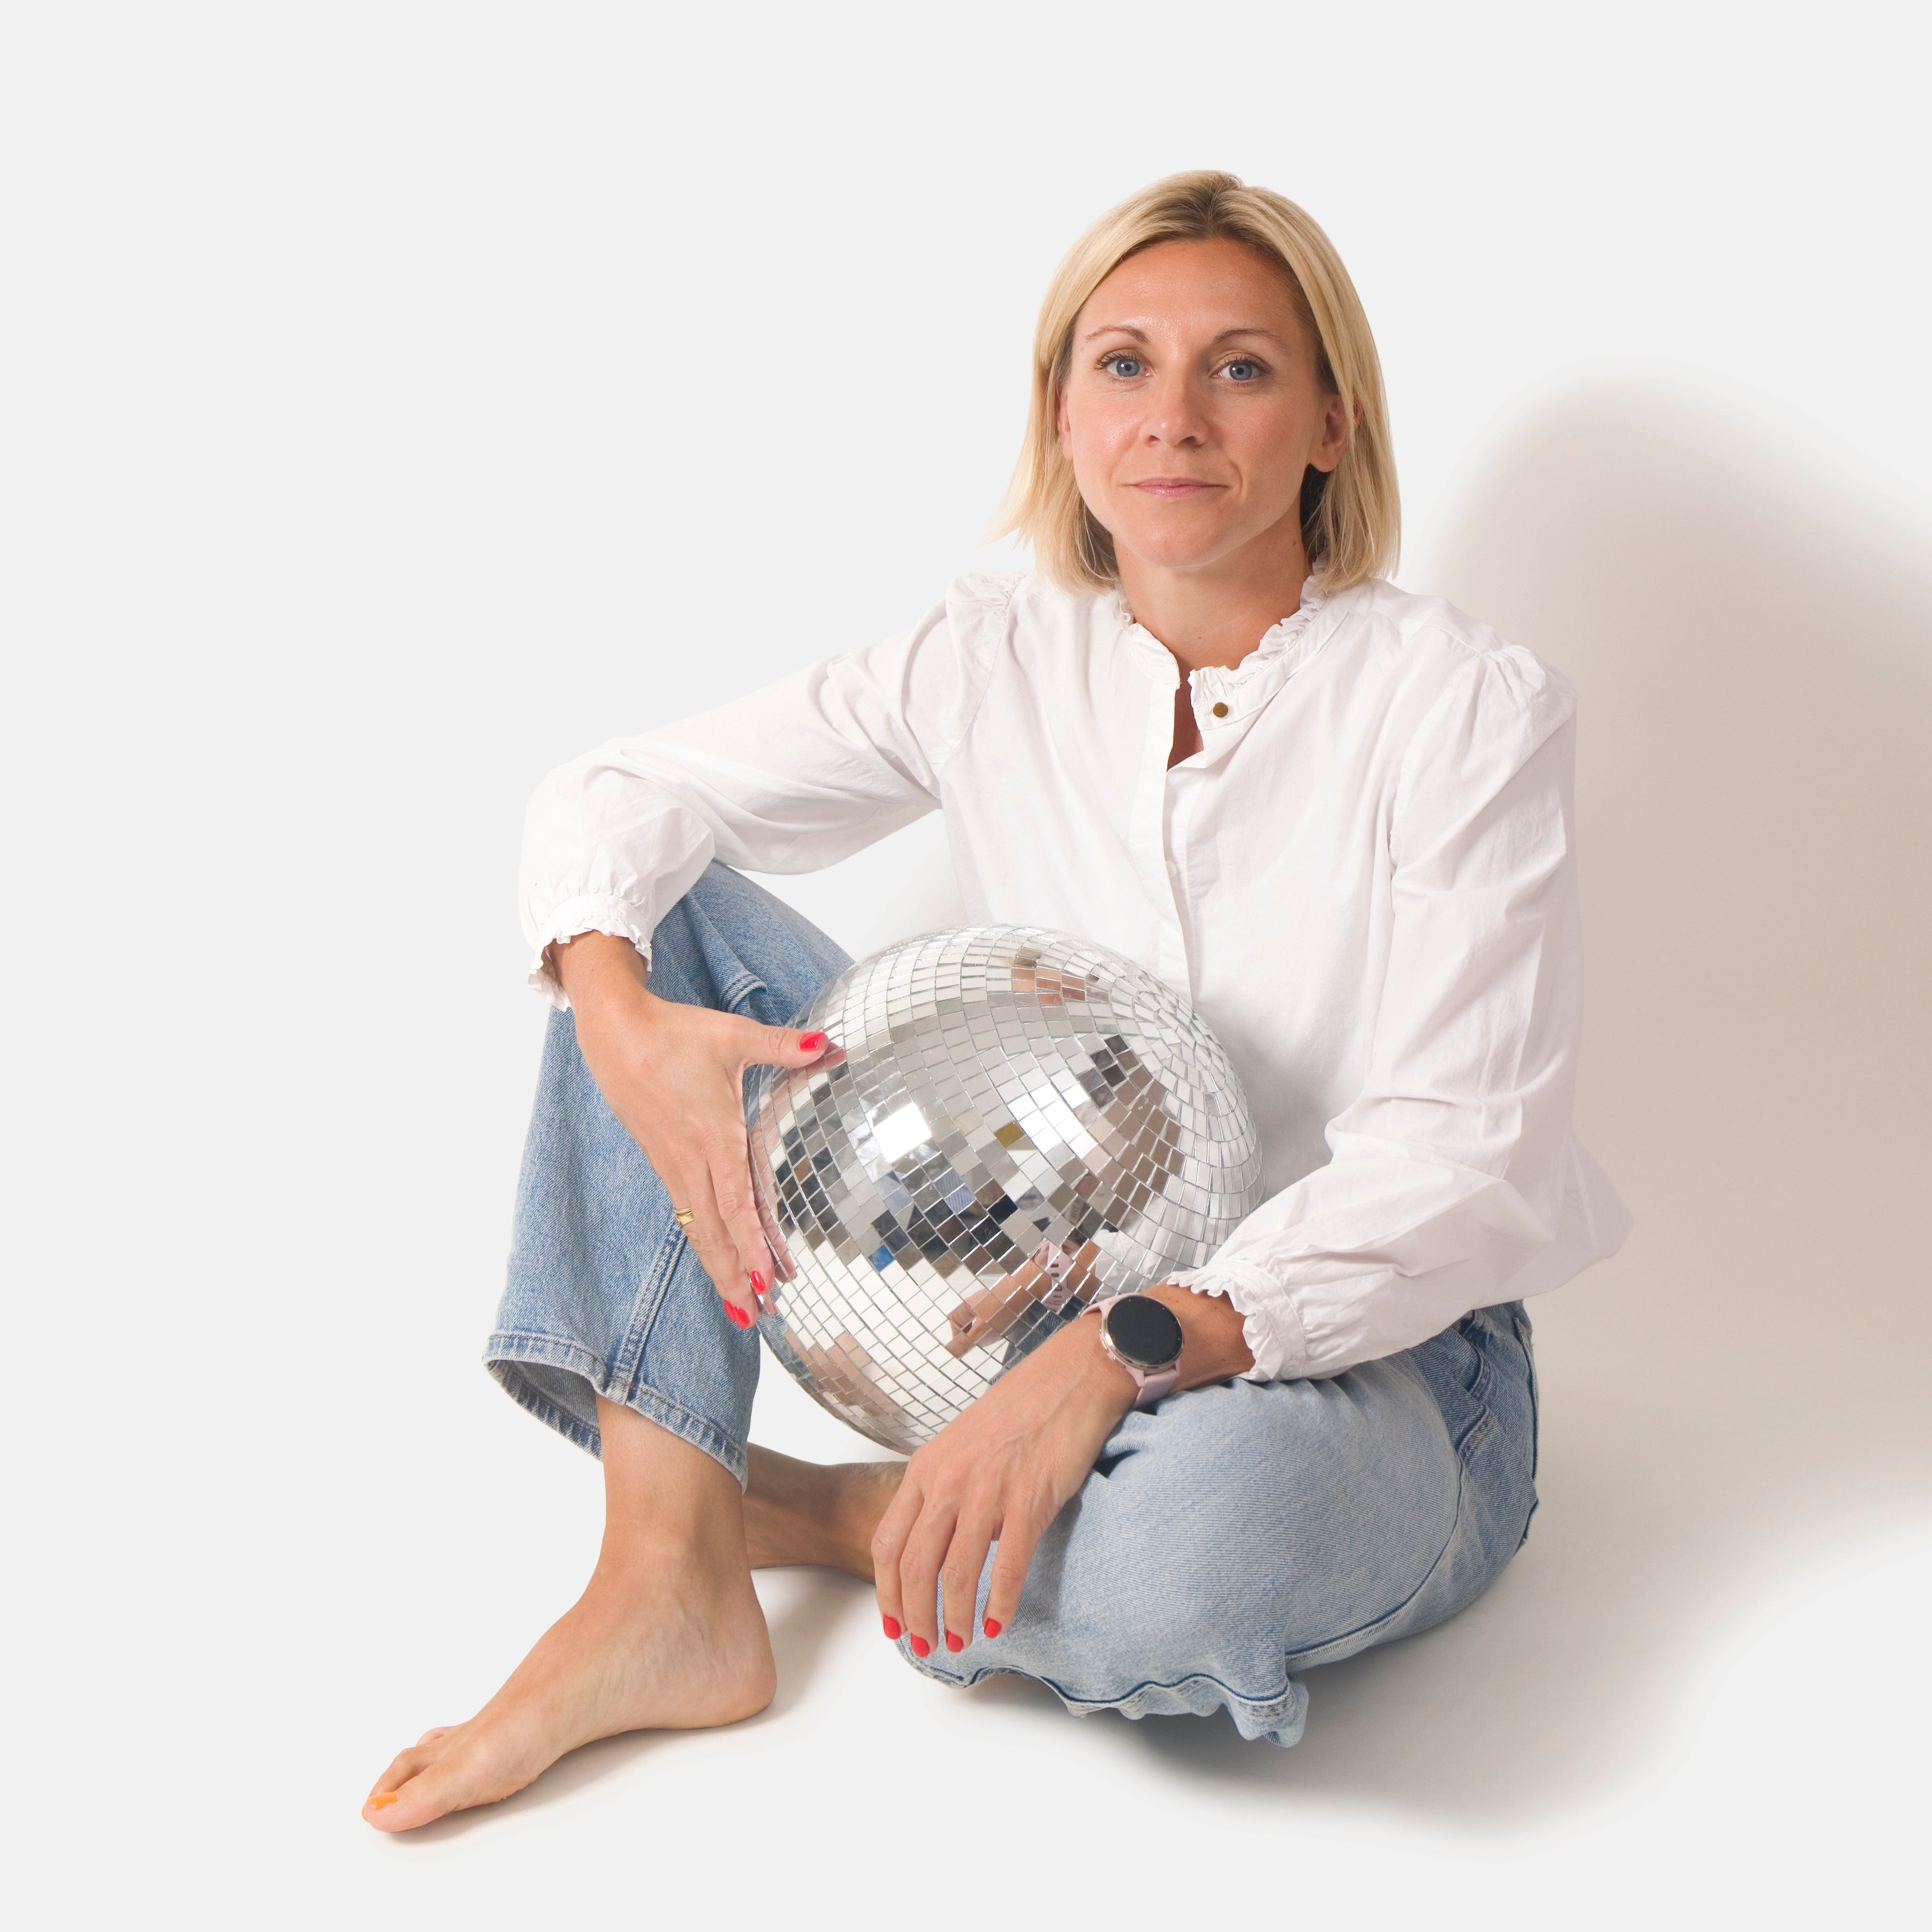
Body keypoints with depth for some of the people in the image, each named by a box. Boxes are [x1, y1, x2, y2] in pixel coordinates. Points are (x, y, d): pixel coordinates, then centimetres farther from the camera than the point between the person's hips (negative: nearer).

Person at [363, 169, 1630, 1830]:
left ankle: (825, 1515, -7)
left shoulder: (1468, 707, -14)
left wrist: (1118, 1355, -34)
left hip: (1364, 1361, -4)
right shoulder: (1000, 664, -2)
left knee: (1205, 1524, -43)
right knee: (655, 914, -7)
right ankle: (667, 1587, -16)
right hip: (1041, 1298, 4)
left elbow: (1456, 1163, -20)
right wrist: (628, 1024, -23)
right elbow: (612, 795, 0)